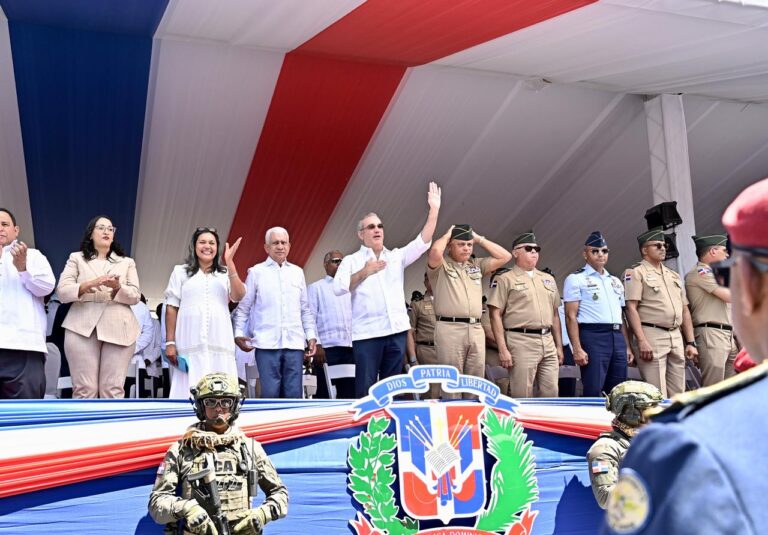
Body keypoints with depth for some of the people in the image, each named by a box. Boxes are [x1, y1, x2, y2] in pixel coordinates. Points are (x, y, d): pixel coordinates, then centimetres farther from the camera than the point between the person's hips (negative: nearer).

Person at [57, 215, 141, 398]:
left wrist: (118, 287, -12)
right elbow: (62, 292, 4)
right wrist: (90, 284, -14)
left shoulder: (127, 262, 22)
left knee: (113, 389, -7)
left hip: (119, 329, 1)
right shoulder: (76, 258, 17)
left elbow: (135, 296, 10)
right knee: (84, 389, -8)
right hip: (83, 328, -1)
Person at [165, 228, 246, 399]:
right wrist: (170, 342, -1)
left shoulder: (226, 273, 15)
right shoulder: (181, 271, 13)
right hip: (190, 344, -1)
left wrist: (230, 263, -8)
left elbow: (238, 296, -3)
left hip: (219, 344, 1)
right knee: (189, 391, -5)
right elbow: (171, 308, 8)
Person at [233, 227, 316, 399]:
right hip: (267, 344, -3)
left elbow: (305, 309, 20)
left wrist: (311, 335, 12)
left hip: (295, 343, 3)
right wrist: (238, 333, -3)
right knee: (270, 393, -6)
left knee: (294, 394, 1)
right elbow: (243, 308, 8)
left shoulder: (297, 272, 17)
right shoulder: (256, 272, 7)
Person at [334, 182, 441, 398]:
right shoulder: (352, 261, 5)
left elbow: (422, 243, 5)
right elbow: (338, 288, -8)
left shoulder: (396, 256, 16)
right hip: (367, 332, -4)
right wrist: (365, 272, -14)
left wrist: (434, 210, -3)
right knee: (366, 389, -4)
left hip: (396, 330, 4)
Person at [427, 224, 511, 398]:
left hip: (476, 330, 5)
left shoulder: (477, 265, 19)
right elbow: (435, 251, -19)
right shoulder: (440, 265, 3)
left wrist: (480, 239, 13)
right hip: (450, 329, -5)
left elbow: (505, 256, 13)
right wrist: (447, 234, 0)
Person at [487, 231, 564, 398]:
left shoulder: (548, 279, 18)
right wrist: (503, 349, -13)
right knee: (522, 396, -3)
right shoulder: (505, 279, -1)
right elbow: (496, 315, -6)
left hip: (548, 342, 6)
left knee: (551, 393, 6)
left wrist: (559, 345, 16)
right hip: (521, 342, -6)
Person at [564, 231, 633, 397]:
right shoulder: (576, 279, 1)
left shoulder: (615, 281, 21)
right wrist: (577, 348, -15)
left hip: (617, 338, 7)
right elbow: (571, 316, -6)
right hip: (593, 336, -6)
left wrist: (627, 346, 14)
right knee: (593, 391, -9)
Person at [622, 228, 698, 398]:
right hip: (652, 335, -7)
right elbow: (631, 308, -10)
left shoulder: (674, 275, 21)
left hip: (676, 337, 7)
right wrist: (642, 341, -18)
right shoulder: (635, 273, -1)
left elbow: (685, 310, 21)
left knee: (678, 394, 8)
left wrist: (691, 342, 13)